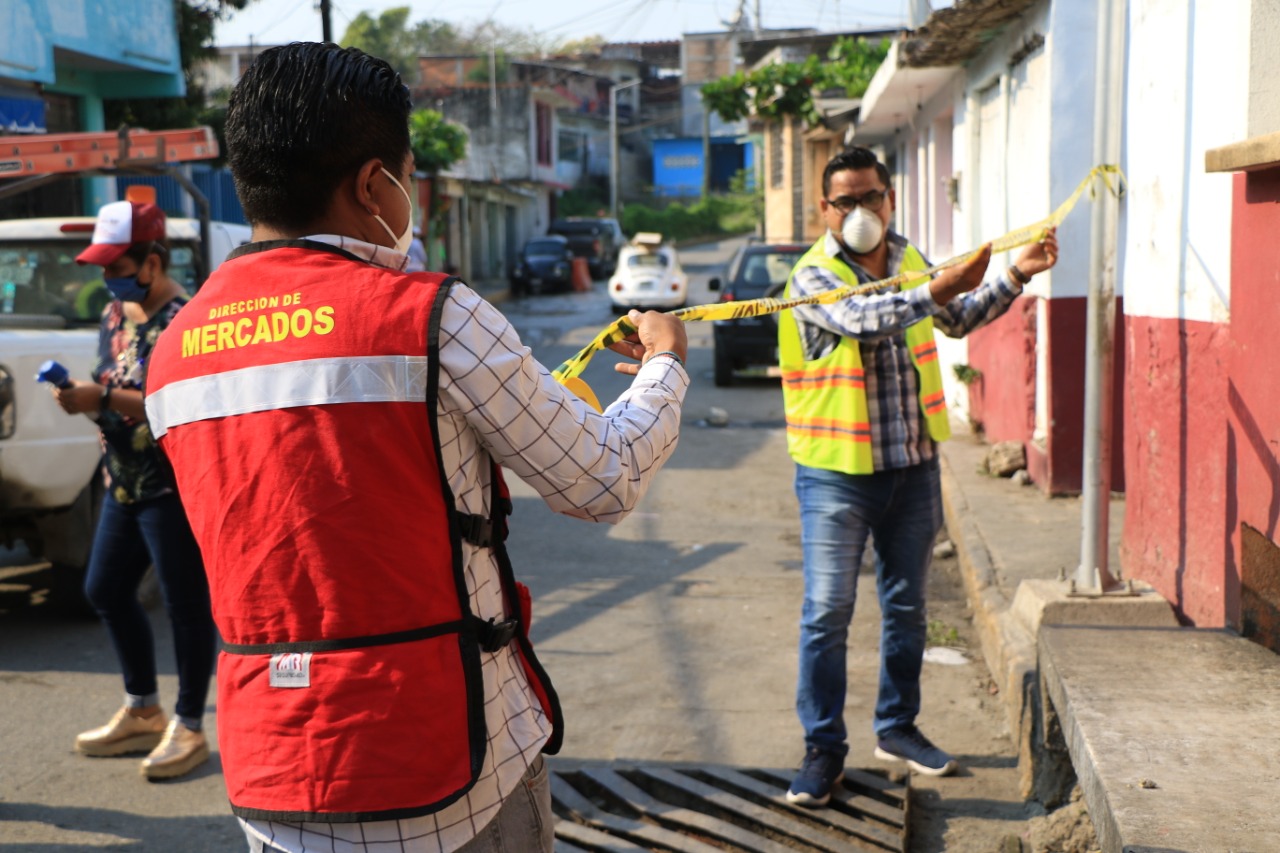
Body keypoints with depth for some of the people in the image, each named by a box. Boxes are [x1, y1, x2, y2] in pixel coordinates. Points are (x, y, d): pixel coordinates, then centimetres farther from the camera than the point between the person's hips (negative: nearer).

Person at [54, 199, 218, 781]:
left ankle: (188, 727, 13)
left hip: (175, 487, -10)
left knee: (186, 604, 0)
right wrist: (81, 398, 1)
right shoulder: (115, 313, 11)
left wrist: (103, 396, -28)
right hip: (123, 486, 10)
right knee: (105, 590, 16)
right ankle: (142, 711, 32)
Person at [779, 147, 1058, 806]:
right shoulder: (813, 277, -11)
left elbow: (957, 320, 23)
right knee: (827, 613, -2)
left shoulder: (909, 261, 9)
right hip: (837, 474, -6)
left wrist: (1015, 276, 13)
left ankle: (897, 727, 32)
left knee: (906, 606, 15)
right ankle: (823, 748, 11)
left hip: (913, 467, 6)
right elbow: (862, 319, -30)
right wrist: (936, 289, -42)